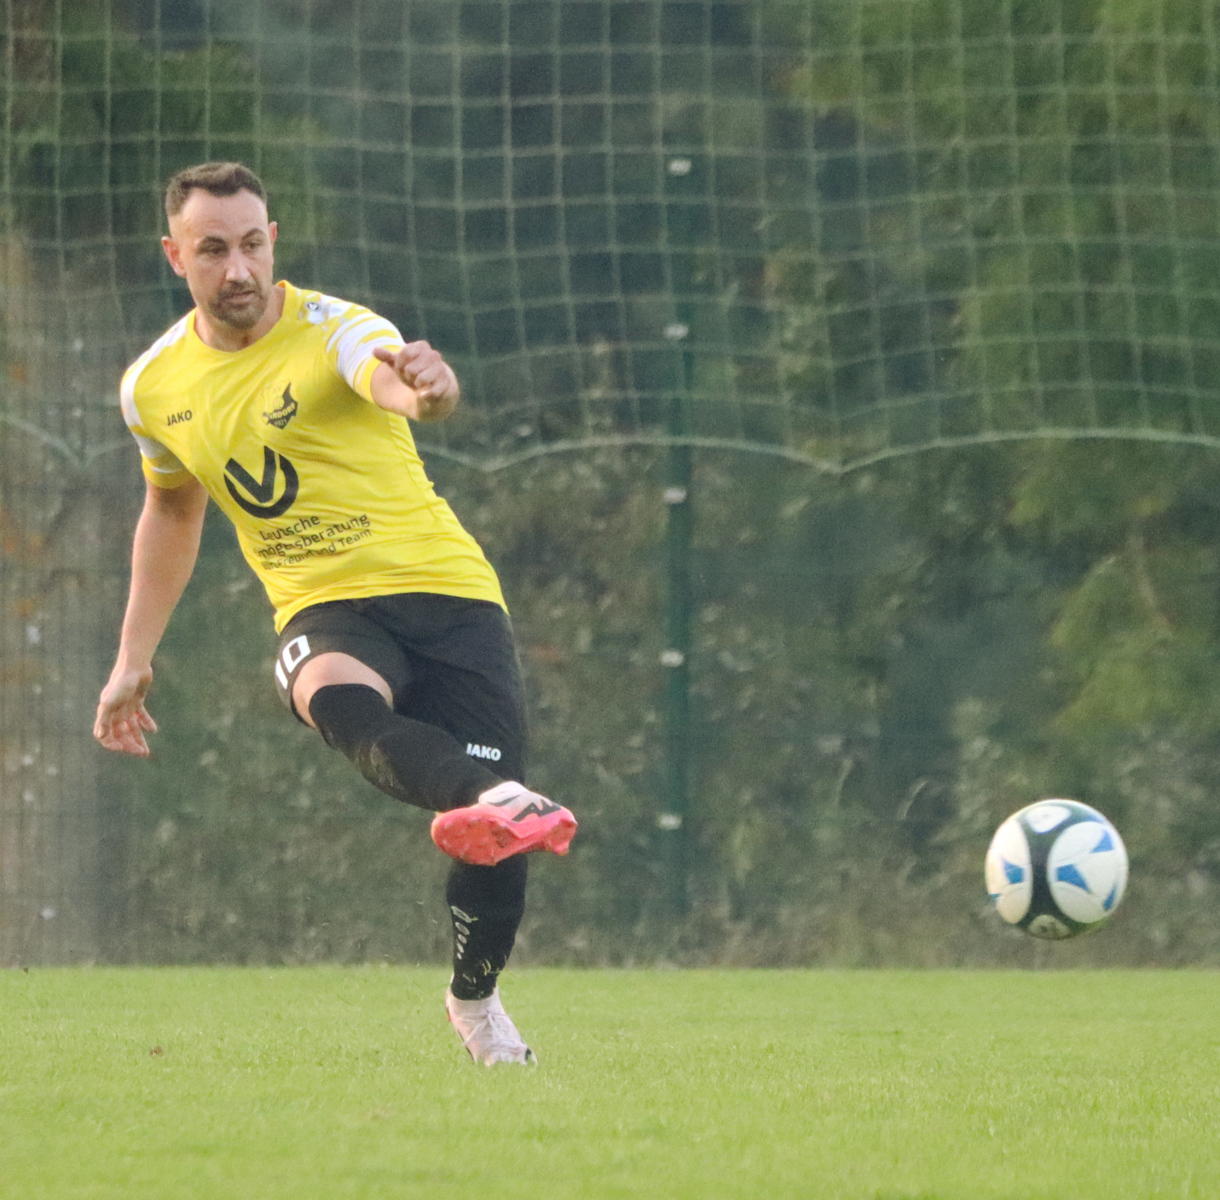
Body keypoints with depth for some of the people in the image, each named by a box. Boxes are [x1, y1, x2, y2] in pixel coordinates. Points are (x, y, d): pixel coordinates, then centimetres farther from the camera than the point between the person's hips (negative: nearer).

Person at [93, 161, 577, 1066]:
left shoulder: (332, 331, -11)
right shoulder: (154, 386, 5)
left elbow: (390, 377, -36)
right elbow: (172, 510, 24)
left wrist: (423, 386, -61)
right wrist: (133, 660, 23)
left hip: (443, 589, -2)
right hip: (323, 611, 2)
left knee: (494, 846, -12)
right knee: (335, 696, -37)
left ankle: (476, 1001, 19)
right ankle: (496, 798, -65)